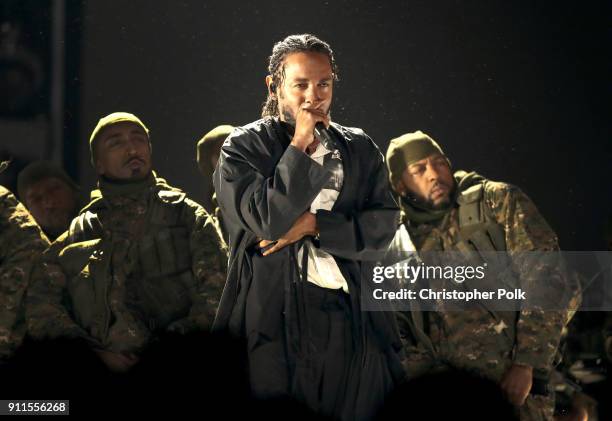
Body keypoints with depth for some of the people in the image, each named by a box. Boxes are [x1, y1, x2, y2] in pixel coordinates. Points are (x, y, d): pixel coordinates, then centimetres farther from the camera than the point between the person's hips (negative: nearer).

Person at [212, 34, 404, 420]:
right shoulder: (244, 147, 1)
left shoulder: (360, 148, 11)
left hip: (354, 315, 3)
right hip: (277, 314, -3)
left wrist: (313, 225, -10)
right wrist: (300, 145, -10)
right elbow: (267, 218, -14)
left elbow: (383, 224, 1)